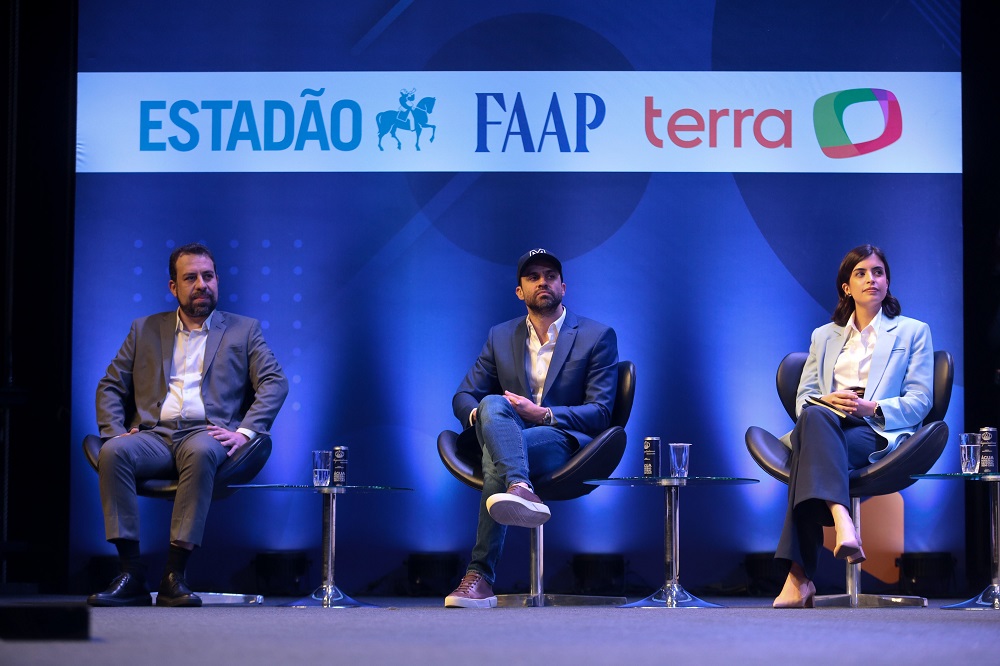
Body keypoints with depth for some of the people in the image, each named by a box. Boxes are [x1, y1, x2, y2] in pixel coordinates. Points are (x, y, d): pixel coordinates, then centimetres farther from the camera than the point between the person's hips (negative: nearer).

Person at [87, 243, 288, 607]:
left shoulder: (244, 330, 17)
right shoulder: (145, 330, 23)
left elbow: (275, 383, 5)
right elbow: (110, 386, 20)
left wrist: (245, 431, -11)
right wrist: (114, 430, 0)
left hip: (206, 434, -2)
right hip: (154, 436, 2)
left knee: (200, 452, -39)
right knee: (113, 452, -32)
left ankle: (175, 575, -37)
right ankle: (131, 574, -31)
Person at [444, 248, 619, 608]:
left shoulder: (597, 336, 8)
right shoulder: (501, 337, 20)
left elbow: (600, 413, -1)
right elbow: (463, 397, 16)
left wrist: (543, 414, -18)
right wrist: (479, 413, -11)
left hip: (563, 443, -3)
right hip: (509, 437, 3)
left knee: (496, 458, -37)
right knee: (493, 405, -36)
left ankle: (480, 576, -47)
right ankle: (520, 491, -58)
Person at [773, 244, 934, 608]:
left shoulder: (913, 332, 20)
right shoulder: (824, 336, 29)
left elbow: (919, 401, 8)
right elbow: (803, 398, 19)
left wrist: (872, 408, -11)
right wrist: (827, 401, -6)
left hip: (876, 434, -2)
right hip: (824, 424, 2)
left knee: (812, 451, -38)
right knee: (814, 417, -40)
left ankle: (800, 574, -52)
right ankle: (842, 523, -59)